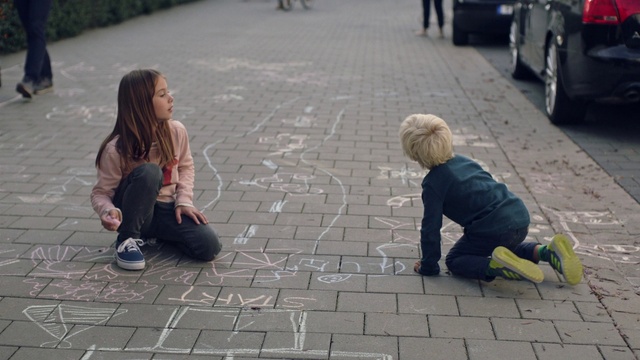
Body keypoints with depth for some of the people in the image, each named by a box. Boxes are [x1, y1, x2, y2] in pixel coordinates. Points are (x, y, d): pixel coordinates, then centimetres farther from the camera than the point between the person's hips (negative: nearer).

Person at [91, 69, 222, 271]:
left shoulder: (176, 132, -9)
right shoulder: (116, 150, -21)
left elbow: (186, 167, 9)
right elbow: (101, 193, -12)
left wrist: (184, 200, -6)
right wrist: (108, 211, -35)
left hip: (167, 209, 4)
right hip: (134, 212, -4)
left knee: (209, 247, -19)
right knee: (149, 172, -36)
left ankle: (157, 233, 13)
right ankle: (128, 239, -15)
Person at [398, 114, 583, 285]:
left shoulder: (432, 184, -5)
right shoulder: (463, 160, 19)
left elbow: (431, 227, -5)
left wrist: (428, 265, 6)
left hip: (494, 228, -8)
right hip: (521, 216, 8)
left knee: (455, 261, 9)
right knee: (506, 247, 37)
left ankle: (495, 266, -20)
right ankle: (548, 251, 13)